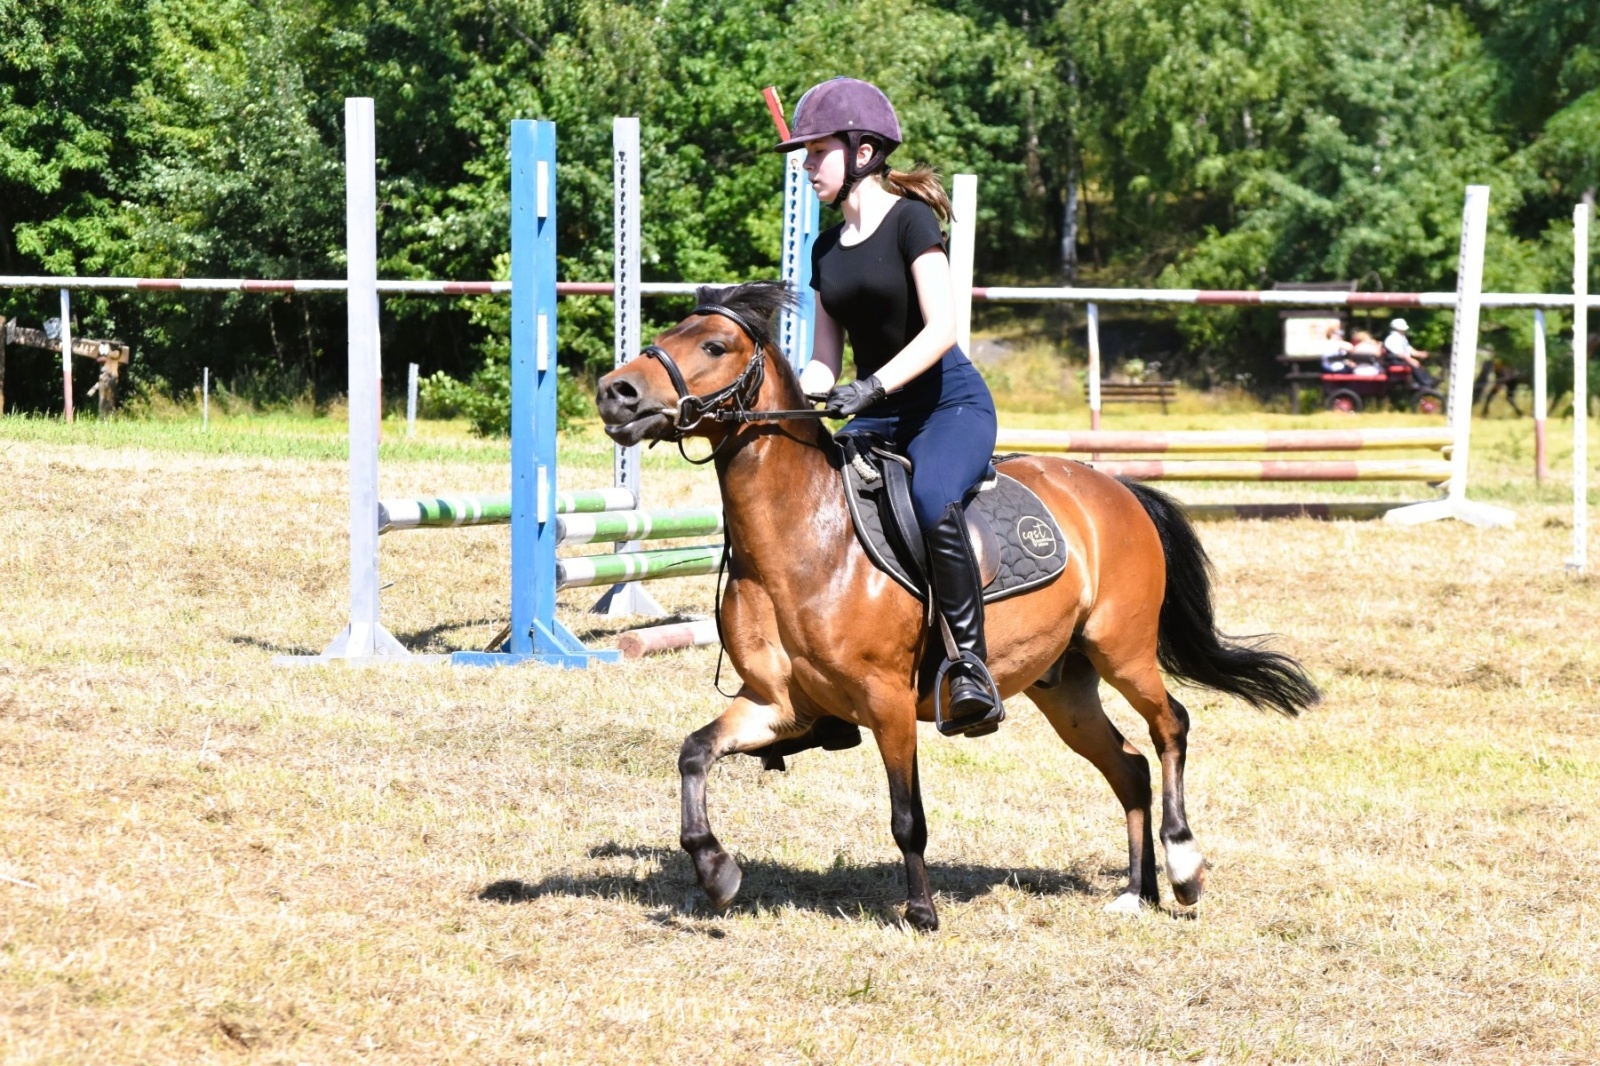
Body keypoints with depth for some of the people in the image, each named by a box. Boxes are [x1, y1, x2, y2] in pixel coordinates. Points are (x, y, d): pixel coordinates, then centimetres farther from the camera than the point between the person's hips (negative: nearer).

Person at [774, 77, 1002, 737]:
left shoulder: (909, 219, -8)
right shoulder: (828, 249, 14)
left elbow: (941, 328, -18)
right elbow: (825, 361, 15)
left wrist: (872, 386, -29)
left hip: (950, 403, -8)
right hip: (875, 417, 8)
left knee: (933, 500, -37)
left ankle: (971, 667, -34)